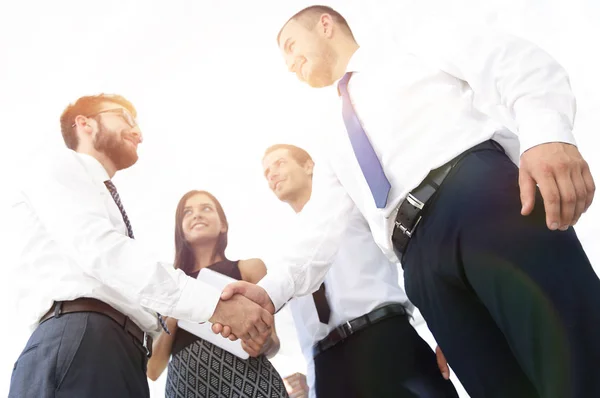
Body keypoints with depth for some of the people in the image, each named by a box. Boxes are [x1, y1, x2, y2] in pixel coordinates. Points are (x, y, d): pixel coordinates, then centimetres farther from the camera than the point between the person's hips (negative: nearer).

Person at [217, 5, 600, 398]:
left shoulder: (420, 44, 21)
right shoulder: (340, 145, 34)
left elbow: (518, 62, 4)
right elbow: (324, 229, 23)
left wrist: (547, 134, -18)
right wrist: (272, 290, 5)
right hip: (423, 256, 5)